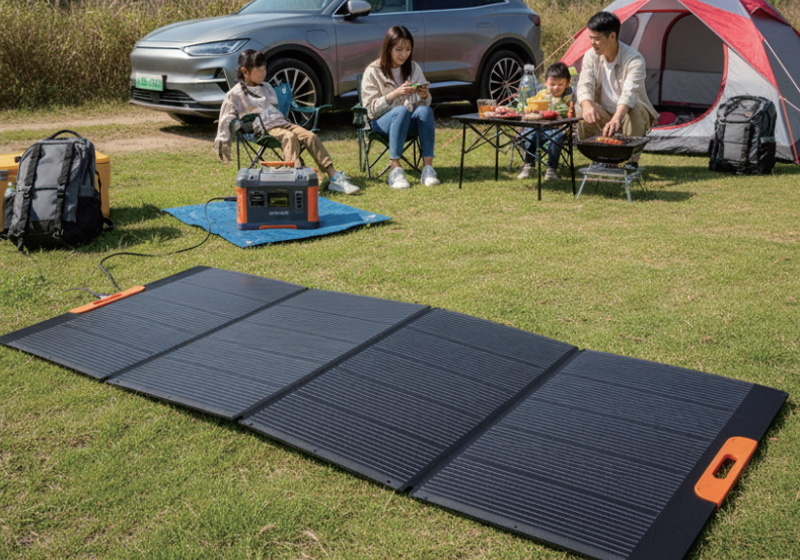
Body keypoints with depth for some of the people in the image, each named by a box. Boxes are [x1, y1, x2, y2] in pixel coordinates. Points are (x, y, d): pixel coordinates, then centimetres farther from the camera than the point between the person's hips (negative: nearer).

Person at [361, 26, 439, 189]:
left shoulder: (414, 68, 9)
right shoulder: (373, 71, -3)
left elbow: (426, 102, 9)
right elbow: (372, 108, -9)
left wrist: (424, 95, -16)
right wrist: (395, 94, -23)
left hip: (410, 121, 3)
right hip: (382, 122, -3)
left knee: (425, 110, -30)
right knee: (402, 110, -36)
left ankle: (428, 167, -34)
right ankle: (395, 169, -38)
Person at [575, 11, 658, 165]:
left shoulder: (634, 59, -23)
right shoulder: (591, 56, -8)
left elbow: (630, 92, -39)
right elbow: (584, 85, -19)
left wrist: (617, 118, -59)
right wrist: (587, 105, -45)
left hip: (628, 112, -3)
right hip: (603, 114, 4)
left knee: (634, 111, -38)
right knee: (582, 112, -27)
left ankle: (632, 161, -19)